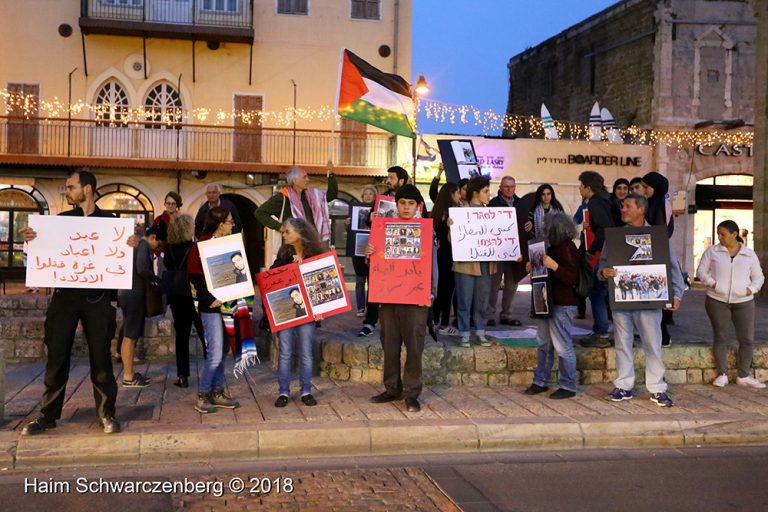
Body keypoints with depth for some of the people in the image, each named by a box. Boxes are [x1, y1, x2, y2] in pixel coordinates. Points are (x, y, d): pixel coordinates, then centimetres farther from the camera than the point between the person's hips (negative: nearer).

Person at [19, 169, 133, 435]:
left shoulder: (109, 220, 5)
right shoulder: (61, 219, 10)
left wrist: (131, 245, -17)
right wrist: (32, 240, -12)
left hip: (97, 297, -2)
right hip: (64, 295, 2)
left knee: (100, 356, 1)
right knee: (56, 356, 4)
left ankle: (107, 413, 9)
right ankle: (48, 414, 14)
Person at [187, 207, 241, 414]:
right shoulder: (201, 245, -10)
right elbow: (194, 276, -13)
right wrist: (208, 299, -18)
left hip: (226, 303, 7)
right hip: (211, 306, -7)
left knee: (221, 352, 12)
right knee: (215, 354, -8)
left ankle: (217, 393, 21)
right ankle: (202, 397, 4)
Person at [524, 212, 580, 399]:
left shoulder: (567, 249, -16)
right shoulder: (555, 247, 12)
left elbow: (572, 278, -21)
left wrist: (554, 266, -31)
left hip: (563, 305, -10)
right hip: (550, 302, 10)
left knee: (562, 345, -3)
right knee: (544, 343, 15)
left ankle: (568, 386, 8)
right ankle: (540, 382, 24)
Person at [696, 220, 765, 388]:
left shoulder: (750, 254, 6)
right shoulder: (712, 251, 2)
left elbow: (758, 276, 12)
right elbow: (701, 271, 4)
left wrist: (752, 289, -7)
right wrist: (711, 282, -13)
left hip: (743, 302, 1)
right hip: (717, 301, -1)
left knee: (747, 339, 0)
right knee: (720, 337, 4)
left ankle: (743, 376, 13)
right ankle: (722, 374, 14)